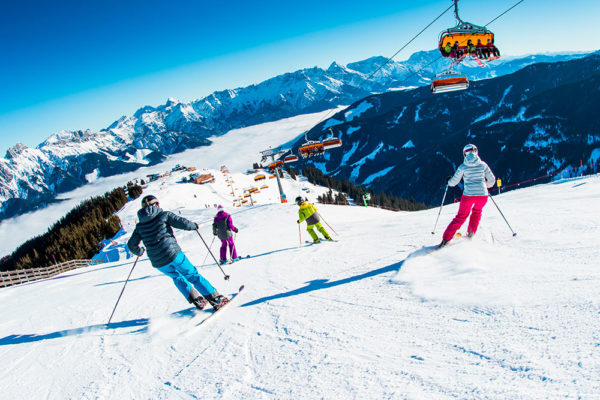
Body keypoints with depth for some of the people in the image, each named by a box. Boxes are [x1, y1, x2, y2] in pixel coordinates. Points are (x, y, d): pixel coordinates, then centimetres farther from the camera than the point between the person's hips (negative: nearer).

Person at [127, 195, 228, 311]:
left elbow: (131, 245, 17)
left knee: (177, 277, 27)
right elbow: (183, 223, -7)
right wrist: (194, 225, 15)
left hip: (158, 263, 4)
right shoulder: (164, 215, 1)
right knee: (193, 275, 9)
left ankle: (197, 300, 16)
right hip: (173, 254, -3)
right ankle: (216, 298, 5)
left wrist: (139, 252, 38)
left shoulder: (140, 226, 12)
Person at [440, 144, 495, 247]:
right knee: (477, 212, 32)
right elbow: (492, 180, 10)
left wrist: (448, 181, 29)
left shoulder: (462, 166, 0)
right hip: (482, 195, 1)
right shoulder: (483, 165, 4)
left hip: (468, 195, -1)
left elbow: (454, 182, 6)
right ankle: (471, 234, 28)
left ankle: (445, 240, 5)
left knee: (460, 217, 12)